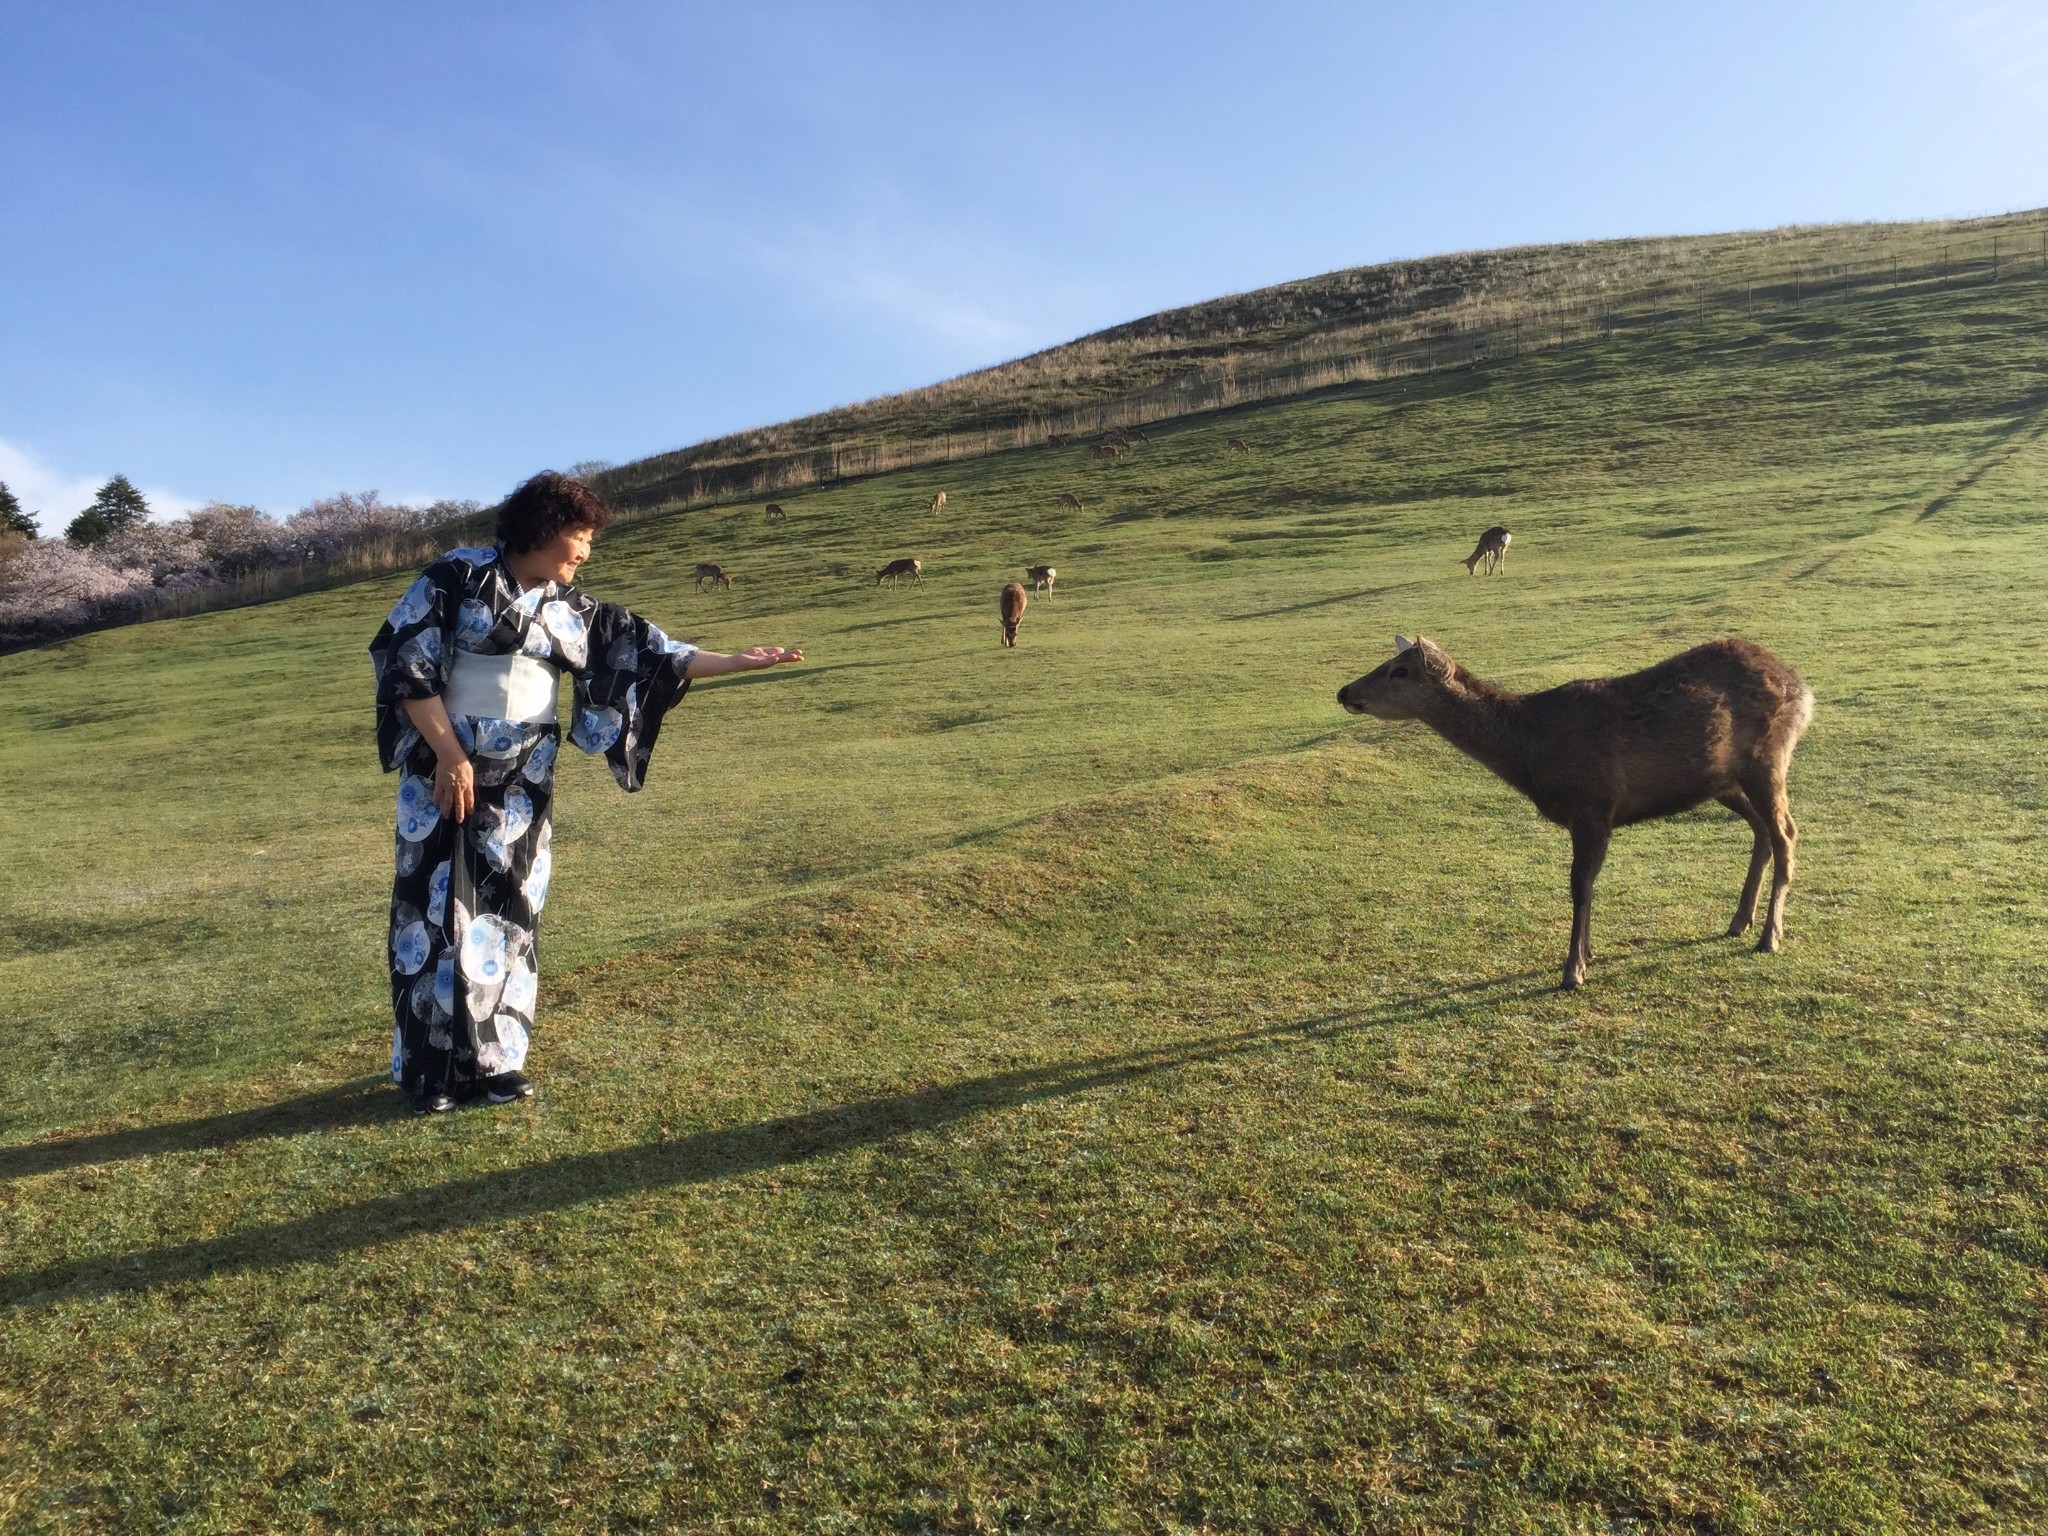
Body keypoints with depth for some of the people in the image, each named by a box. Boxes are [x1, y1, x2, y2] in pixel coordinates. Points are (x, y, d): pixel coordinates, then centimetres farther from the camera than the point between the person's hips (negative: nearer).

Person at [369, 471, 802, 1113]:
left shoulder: (573, 611, 9)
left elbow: (646, 652, 7)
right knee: (439, 913, 0)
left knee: (510, 914, 7)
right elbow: (405, 663, -10)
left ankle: (495, 1057, 18)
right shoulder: (459, 577, -7)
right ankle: (432, 1067, 11)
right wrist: (447, 751, -14)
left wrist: (738, 661, 0)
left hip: (522, 786, 5)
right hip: (446, 773, -5)